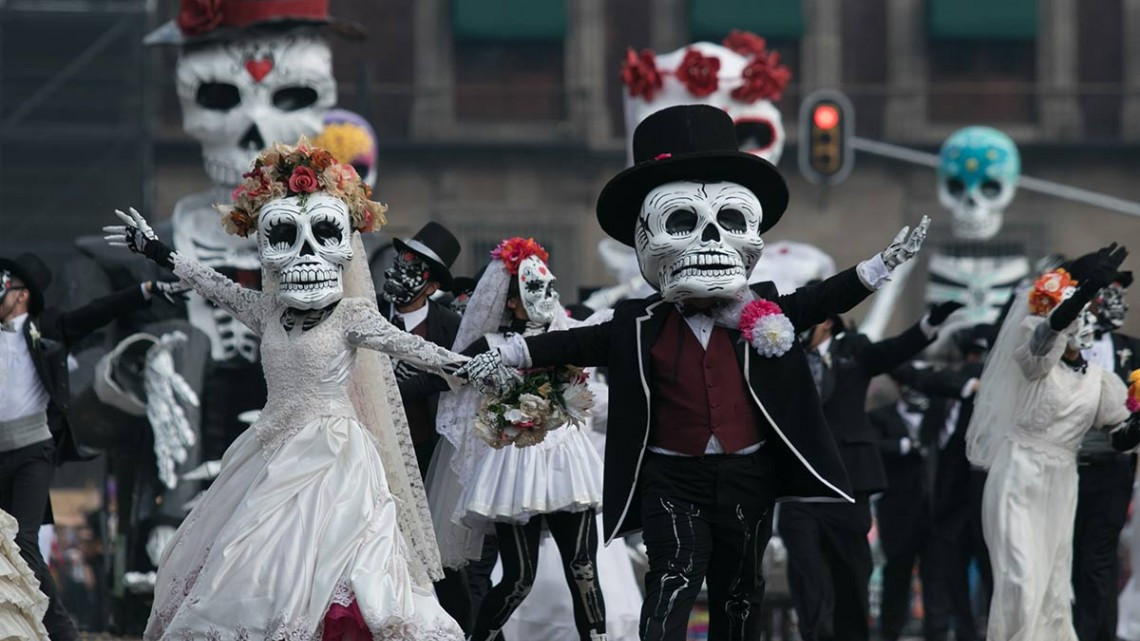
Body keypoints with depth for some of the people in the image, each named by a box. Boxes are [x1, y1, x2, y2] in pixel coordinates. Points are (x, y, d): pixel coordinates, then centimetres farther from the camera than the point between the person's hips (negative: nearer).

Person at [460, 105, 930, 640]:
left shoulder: (766, 314, 4)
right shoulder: (639, 325, 0)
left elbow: (820, 300, 6)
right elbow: (579, 342, 1)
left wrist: (881, 266, -2)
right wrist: (510, 355, -6)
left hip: (748, 475, 2)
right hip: (672, 479, -2)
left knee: (740, 591, 12)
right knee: (672, 583, -13)